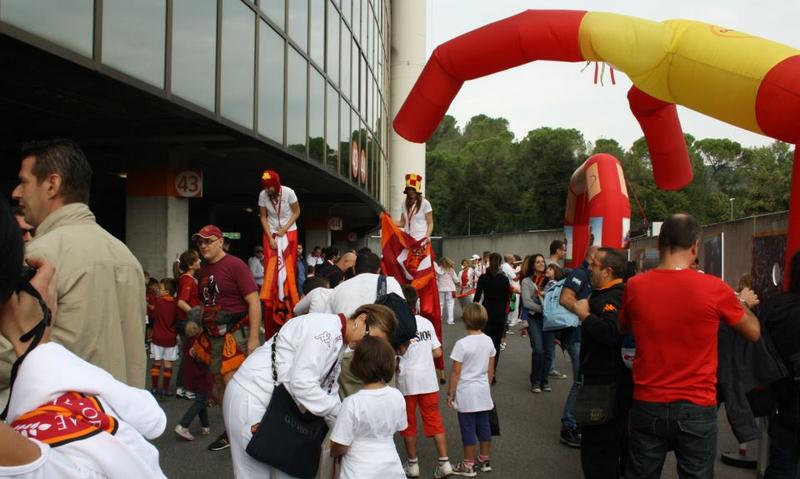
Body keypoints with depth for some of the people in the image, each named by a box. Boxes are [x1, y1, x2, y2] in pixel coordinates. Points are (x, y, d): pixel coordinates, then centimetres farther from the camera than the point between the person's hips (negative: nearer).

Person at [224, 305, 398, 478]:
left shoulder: (338, 343, 7)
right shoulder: (326, 329, -23)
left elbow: (327, 390, 10)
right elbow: (302, 384, -29)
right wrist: (340, 411, -20)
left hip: (274, 402, 9)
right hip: (251, 398, -9)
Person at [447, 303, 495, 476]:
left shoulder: (462, 344, -18)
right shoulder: (489, 341, -1)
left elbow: (456, 372, -15)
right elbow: (490, 370, 8)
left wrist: (450, 393, -5)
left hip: (466, 392, -6)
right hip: (483, 391, 6)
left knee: (468, 428, 4)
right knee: (484, 425, 15)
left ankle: (469, 465, 15)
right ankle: (484, 460, 28)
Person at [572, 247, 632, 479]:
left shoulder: (610, 299, -22)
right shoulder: (618, 294, 11)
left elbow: (610, 332, -40)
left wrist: (585, 314, -26)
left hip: (605, 386, -11)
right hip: (619, 383, 11)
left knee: (597, 453, -2)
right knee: (618, 445, 25)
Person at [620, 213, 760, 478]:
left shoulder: (634, 286, -6)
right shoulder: (714, 288, -13)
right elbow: (753, 333, 5)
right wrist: (744, 303, 24)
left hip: (647, 405, 2)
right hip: (696, 408, -1)